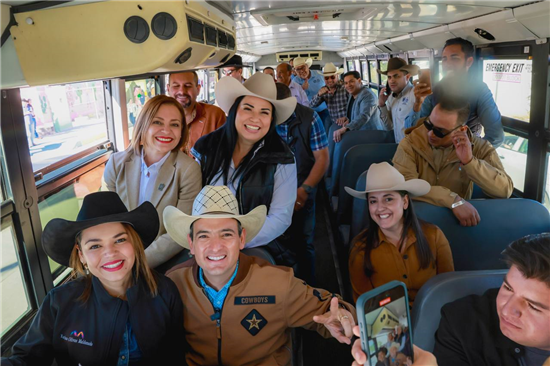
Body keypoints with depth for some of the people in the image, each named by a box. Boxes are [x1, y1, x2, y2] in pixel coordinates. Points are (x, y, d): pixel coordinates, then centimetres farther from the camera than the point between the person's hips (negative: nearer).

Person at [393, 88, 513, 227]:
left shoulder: (479, 148, -5)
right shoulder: (410, 143, -9)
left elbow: (505, 190, -13)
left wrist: (470, 161, -25)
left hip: (459, 219, 2)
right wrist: (454, 201, -28)